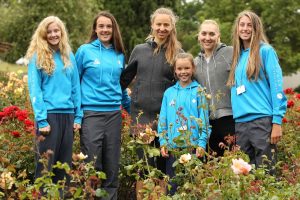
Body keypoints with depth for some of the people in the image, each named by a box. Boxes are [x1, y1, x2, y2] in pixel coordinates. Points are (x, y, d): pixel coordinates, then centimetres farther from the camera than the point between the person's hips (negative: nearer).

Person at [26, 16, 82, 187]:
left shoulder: (69, 56, 12)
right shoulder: (37, 57, -2)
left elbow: (75, 87, 13)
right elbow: (34, 90, -7)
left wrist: (78, 116, 6)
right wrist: (41, 120, -15)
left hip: (68, 115, 5)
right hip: (49, 115, -5)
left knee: (65, 165, 8)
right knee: (45, 165, -1)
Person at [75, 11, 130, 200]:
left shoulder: (119, 55, 11)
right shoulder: (85, 51, 0)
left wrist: (130, 105, 25)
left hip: (114, 113, 4)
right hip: (91, 113, -4)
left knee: (112, 165, 7)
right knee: (92, 165, -3)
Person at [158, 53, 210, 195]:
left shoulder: (198, 91, 3)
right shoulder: (169, 93, 10)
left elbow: (204, 120, -2)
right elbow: (162, 120, 10)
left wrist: (202, 144, -10)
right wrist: (163, 143, 0)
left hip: (193, 147, -3)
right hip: (172, 148, 3)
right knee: (173, 186, 7)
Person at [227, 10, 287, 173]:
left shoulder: (265, 51, 0)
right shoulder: (237, 56, 17)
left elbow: (276, 86, -6)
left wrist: (277, 121, -14)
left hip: (262, 121, -6)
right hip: (240, 123, 6)